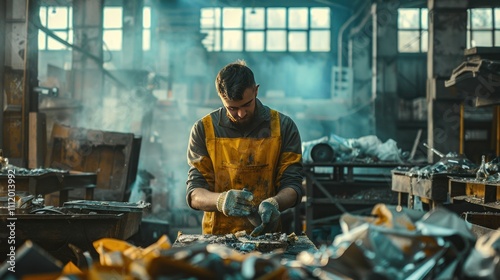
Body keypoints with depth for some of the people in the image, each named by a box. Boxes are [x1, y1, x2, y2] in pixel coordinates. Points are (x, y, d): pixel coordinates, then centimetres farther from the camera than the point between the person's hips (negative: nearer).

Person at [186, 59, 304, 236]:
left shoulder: (283, 127, 3)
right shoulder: (203, 130, 1)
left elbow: (292, 186, 3)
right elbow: (194, 194, -3)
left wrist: (274, 203, -20)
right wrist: (221, 200, -25)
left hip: (269, 234, 1)